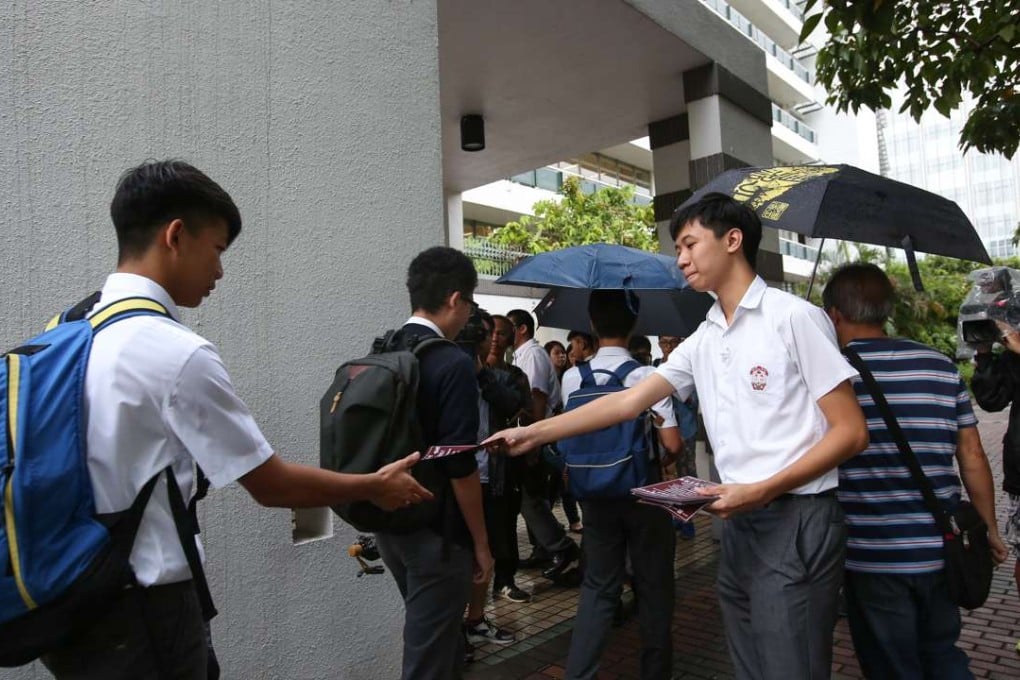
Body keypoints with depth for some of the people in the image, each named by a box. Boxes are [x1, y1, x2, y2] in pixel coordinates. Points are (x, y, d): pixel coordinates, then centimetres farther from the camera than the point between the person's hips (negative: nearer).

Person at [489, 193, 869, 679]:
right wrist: (534, 434, 1)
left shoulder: (793, 317, -9)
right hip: (738, 524, 7)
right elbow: (629, 401, 6)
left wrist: (762, 490, -19)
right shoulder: (702, 341, 10)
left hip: (794, 523, -6)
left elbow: (851, 431, -10)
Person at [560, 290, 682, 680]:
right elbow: (672, 444, -15)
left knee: (598, 586, 14)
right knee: (653, 586, 14)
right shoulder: (648, 376, -14)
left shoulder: (572, 378, -5)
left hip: (596, 493, 3)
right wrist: (655, 460, 6)